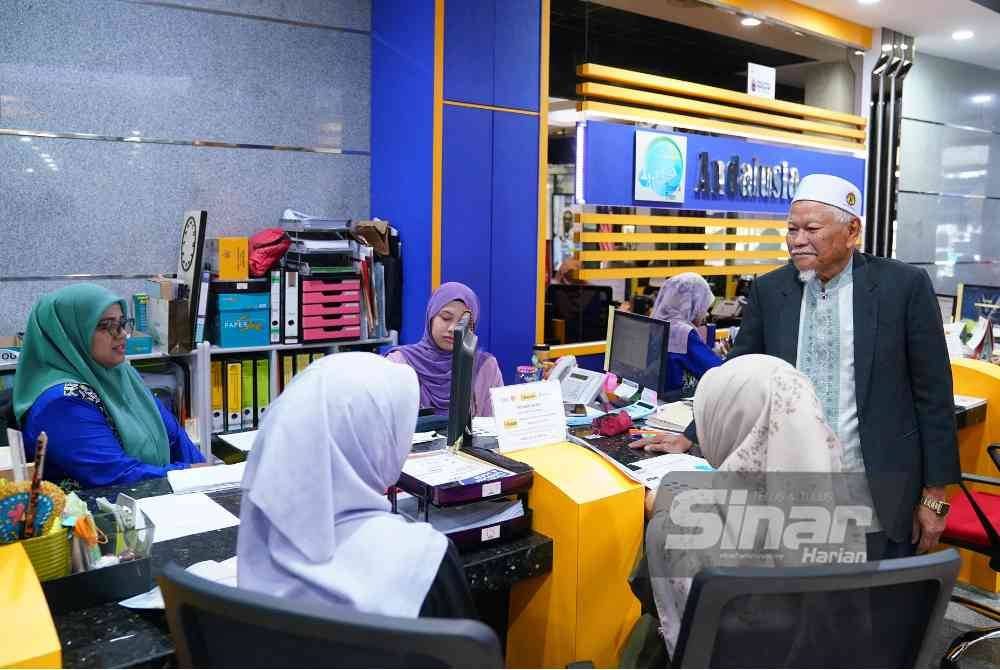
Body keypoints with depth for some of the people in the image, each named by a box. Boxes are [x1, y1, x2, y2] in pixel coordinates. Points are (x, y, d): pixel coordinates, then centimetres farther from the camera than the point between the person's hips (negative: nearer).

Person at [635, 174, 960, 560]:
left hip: (878, 500, -2)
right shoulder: (769, 290, 2)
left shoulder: (904, 285, -6)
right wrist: (689, 438, 3)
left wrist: (934, 495, -2)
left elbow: (933, 393, -3)